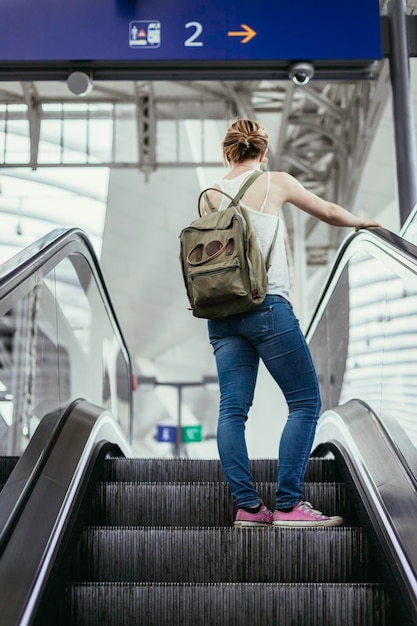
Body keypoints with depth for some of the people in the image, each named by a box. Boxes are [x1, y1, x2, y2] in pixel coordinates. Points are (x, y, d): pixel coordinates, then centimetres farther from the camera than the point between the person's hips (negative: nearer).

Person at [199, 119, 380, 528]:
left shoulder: (208, 197, 14)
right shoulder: (276, 182, 4)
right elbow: (329, 213, 14)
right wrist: (359, 222, 32)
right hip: (267, 306, -5)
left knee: (232, 409, 4)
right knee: (305, 402, 1)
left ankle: (246, 505, 3)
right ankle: (288, 505, -4)